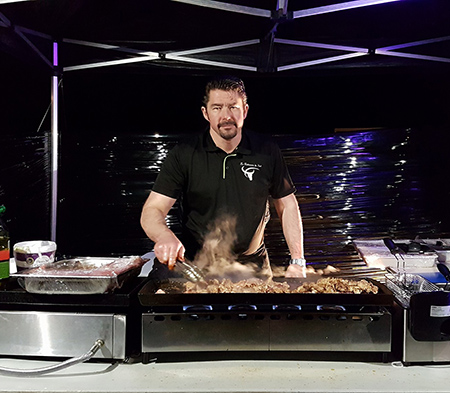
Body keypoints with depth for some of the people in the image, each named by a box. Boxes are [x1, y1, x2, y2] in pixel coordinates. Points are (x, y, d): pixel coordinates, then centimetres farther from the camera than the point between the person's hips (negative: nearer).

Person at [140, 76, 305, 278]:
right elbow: (152, 211, -14)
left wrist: (297, 261, -4)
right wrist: (165, 236, -36)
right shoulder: (183, 155, -11)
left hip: (254, 266, 2)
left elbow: (287, 205, 2)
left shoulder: (267, 151, -6)